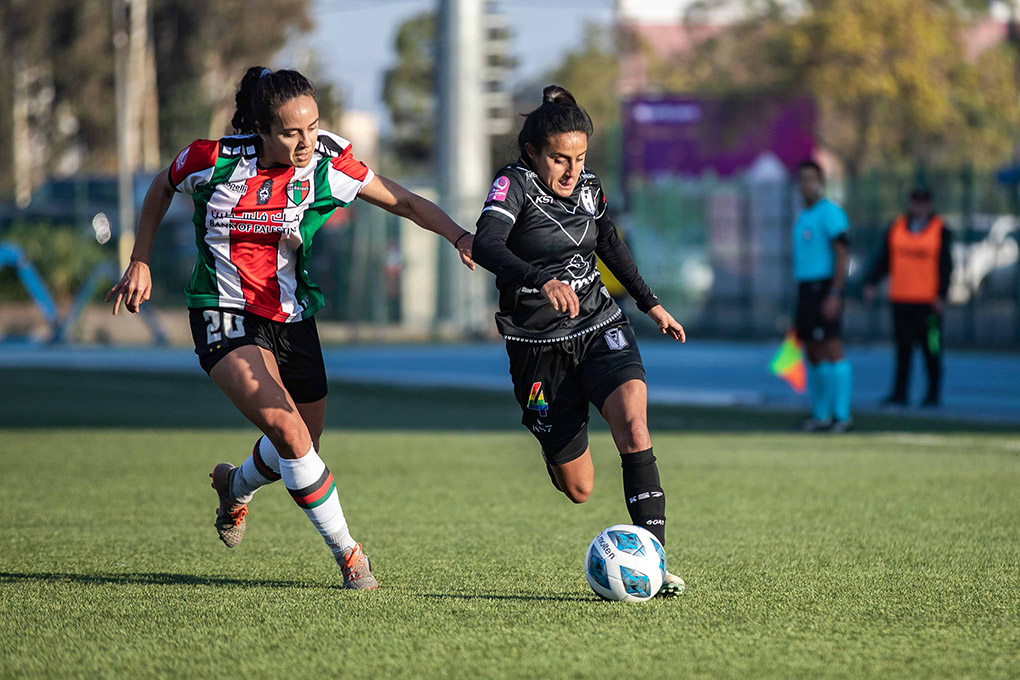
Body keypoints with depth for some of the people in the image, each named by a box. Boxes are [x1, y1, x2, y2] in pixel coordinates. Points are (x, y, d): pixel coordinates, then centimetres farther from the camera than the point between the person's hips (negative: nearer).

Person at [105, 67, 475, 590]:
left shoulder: (328, 168, -10)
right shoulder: (214, 161, -14)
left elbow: (405, 203, -4)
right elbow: (161, 189, 7)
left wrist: (460, 236, -20)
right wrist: (139, 263, 9)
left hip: (292, 320, 4)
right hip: (226, 318, -4)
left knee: (301, 448, 11)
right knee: (287, 428, -25)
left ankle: (235, 486, 47)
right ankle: (346, 551, -12)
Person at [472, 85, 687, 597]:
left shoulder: (588, 187, 3)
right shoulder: (514, 185, -14)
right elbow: (485, 246, -33)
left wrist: (650, 304, 28)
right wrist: (540, 281, -50)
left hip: (600, 329, 3)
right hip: (539, 349, -3)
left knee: (632, 426, -26)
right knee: (577, 487, 4)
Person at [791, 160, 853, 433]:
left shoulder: (830, 213, -8)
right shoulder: (802, 218, 19)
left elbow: (842, 254, -15)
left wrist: (834, 294, -23)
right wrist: (798, 305, 22)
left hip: (824, 289, -9)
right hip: (805, 289, 9)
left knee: (832, 349, -12)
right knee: (812, 353, 9)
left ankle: (841, 415, -12)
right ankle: (820, 415, 14)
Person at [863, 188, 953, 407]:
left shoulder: (940, 231, 2)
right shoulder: (896, 228, 10)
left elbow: (946, 266, -2)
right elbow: (883, 260, 11)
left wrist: (941, 296, -10)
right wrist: (871, 283, -1)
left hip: (928, 301, -3)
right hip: (901, 300, 3)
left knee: (931, 349, 0)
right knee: (903, 348, 2)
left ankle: (933, 394, 10)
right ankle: (899, 393, 5)